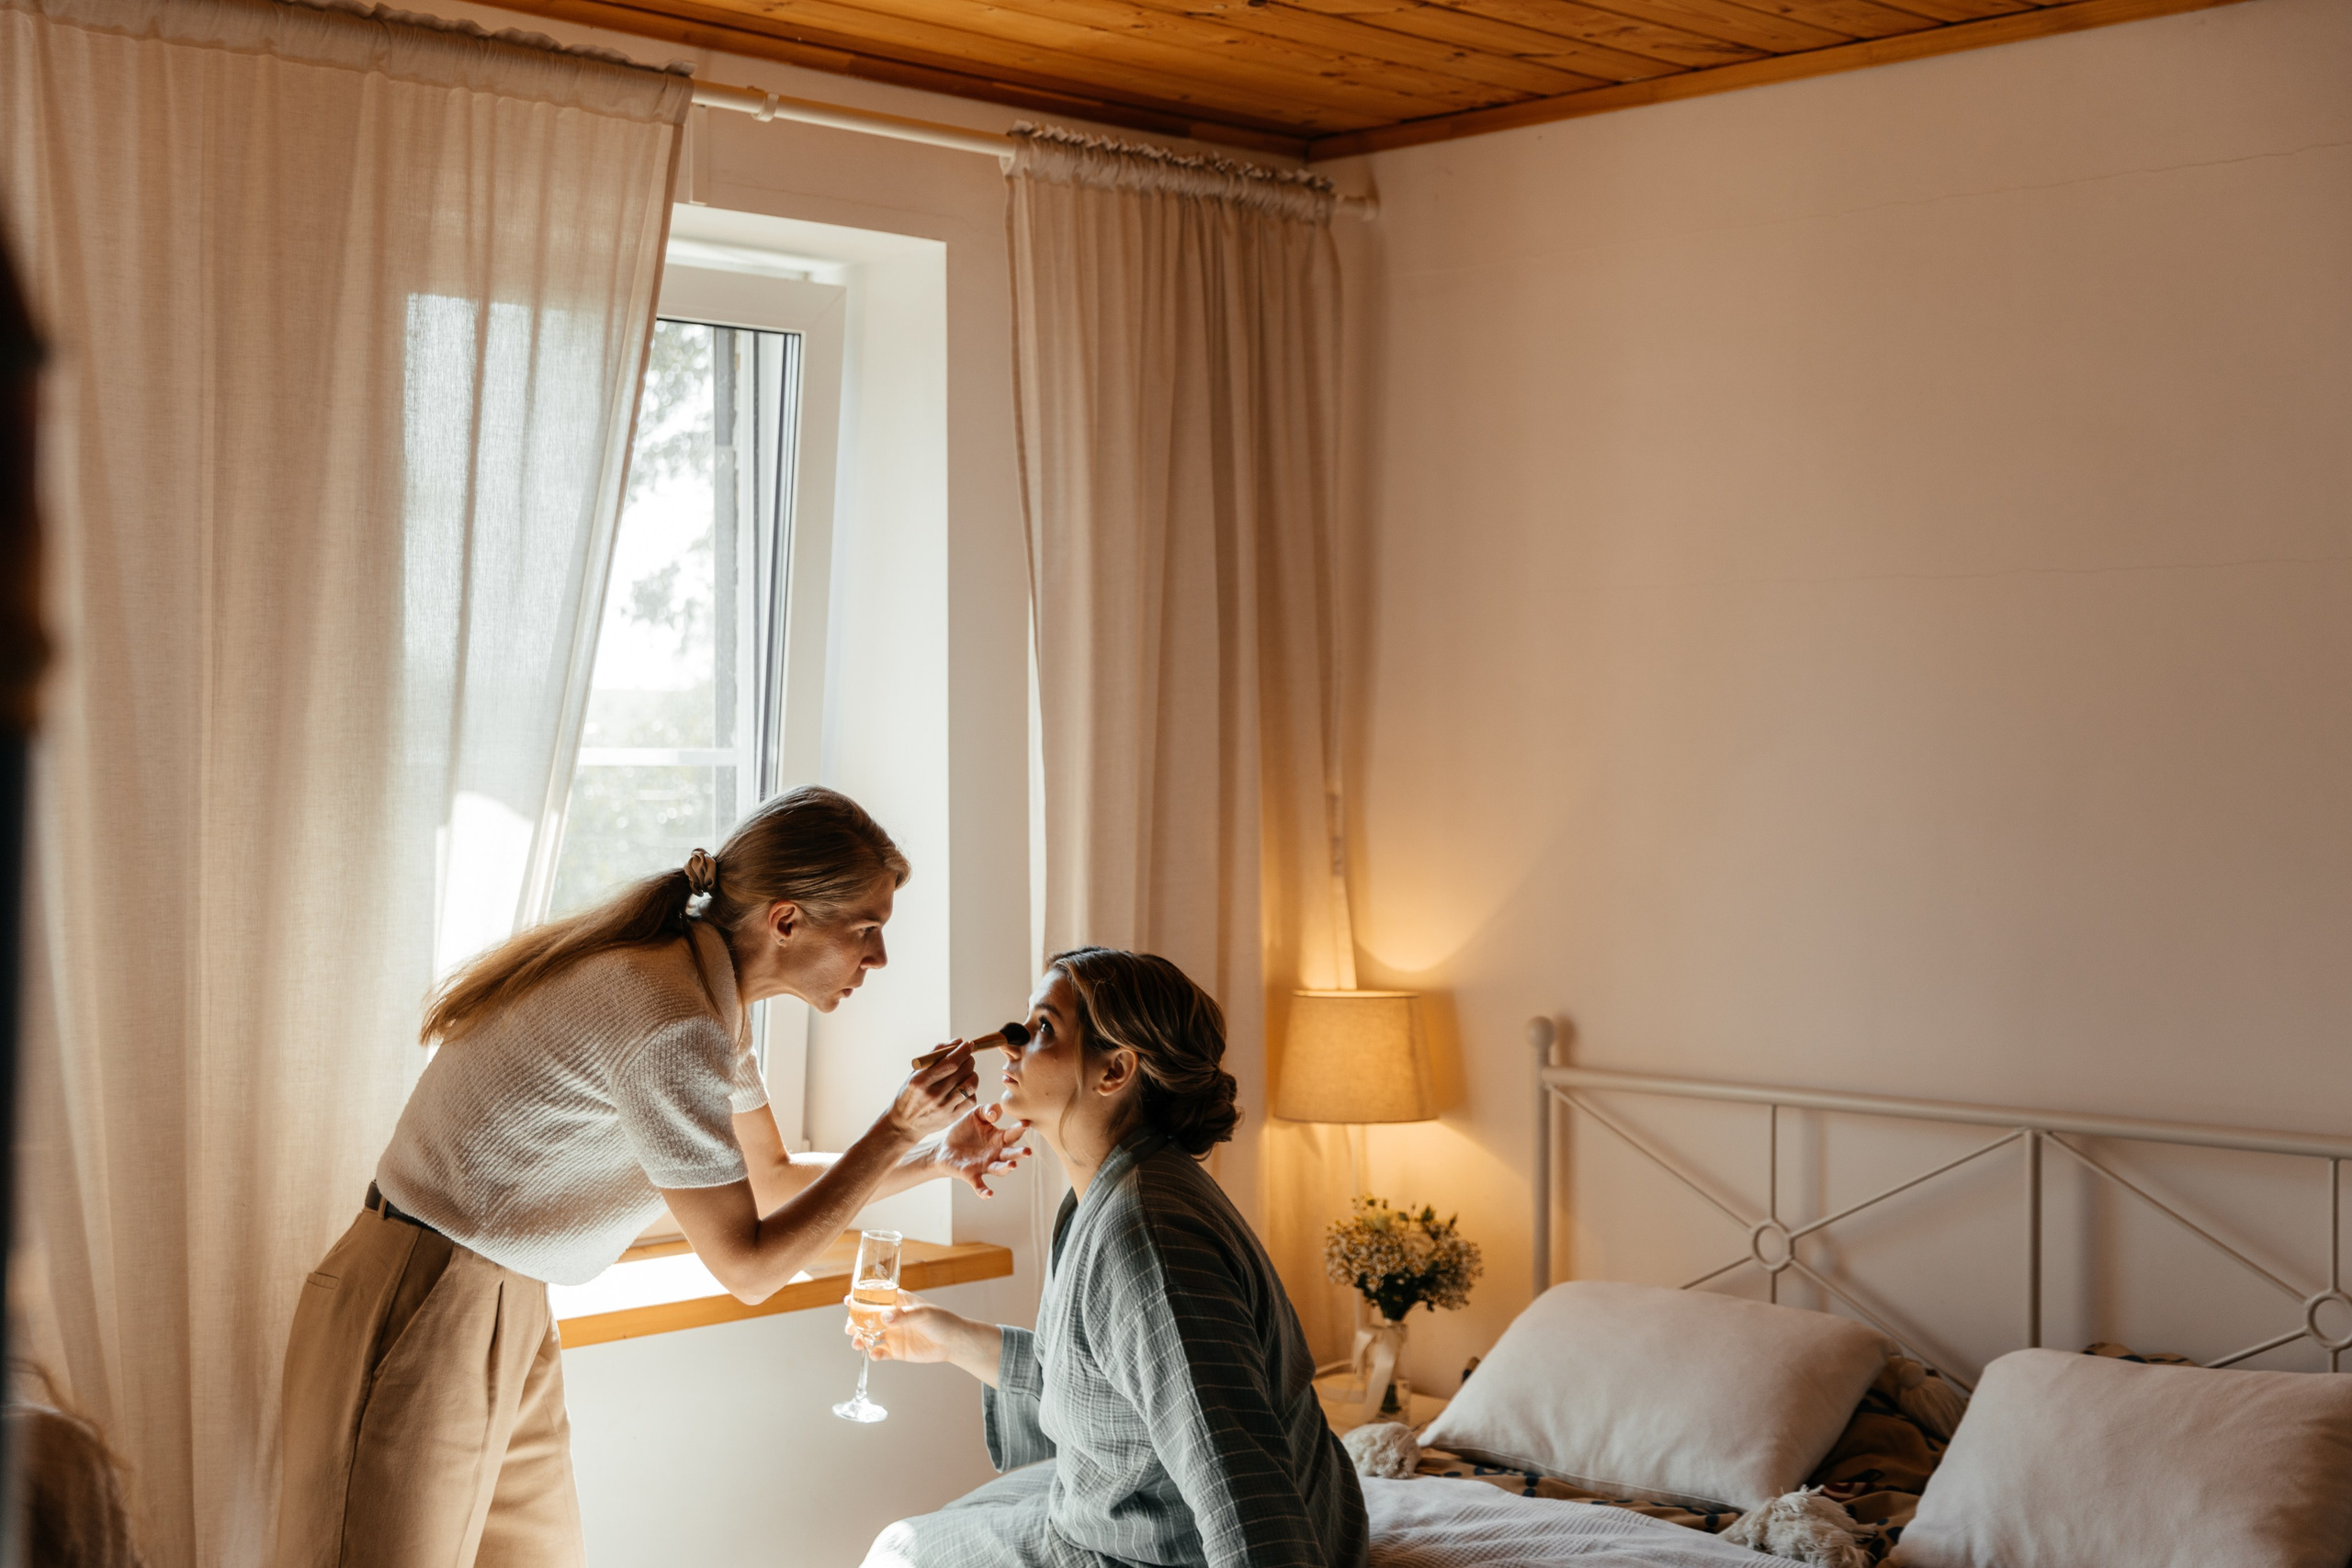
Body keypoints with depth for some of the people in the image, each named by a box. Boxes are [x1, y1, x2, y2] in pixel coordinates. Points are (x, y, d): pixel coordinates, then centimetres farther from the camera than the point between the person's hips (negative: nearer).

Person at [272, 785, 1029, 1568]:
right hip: (425, 1320, -10)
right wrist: (896, 1131, -16)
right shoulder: (670, 1021, -26)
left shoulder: (703, 985, 5)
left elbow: (770, 1178, 17)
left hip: (509, 1316, 10)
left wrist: (933, 1157, 5)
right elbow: (748, 1267, -18)